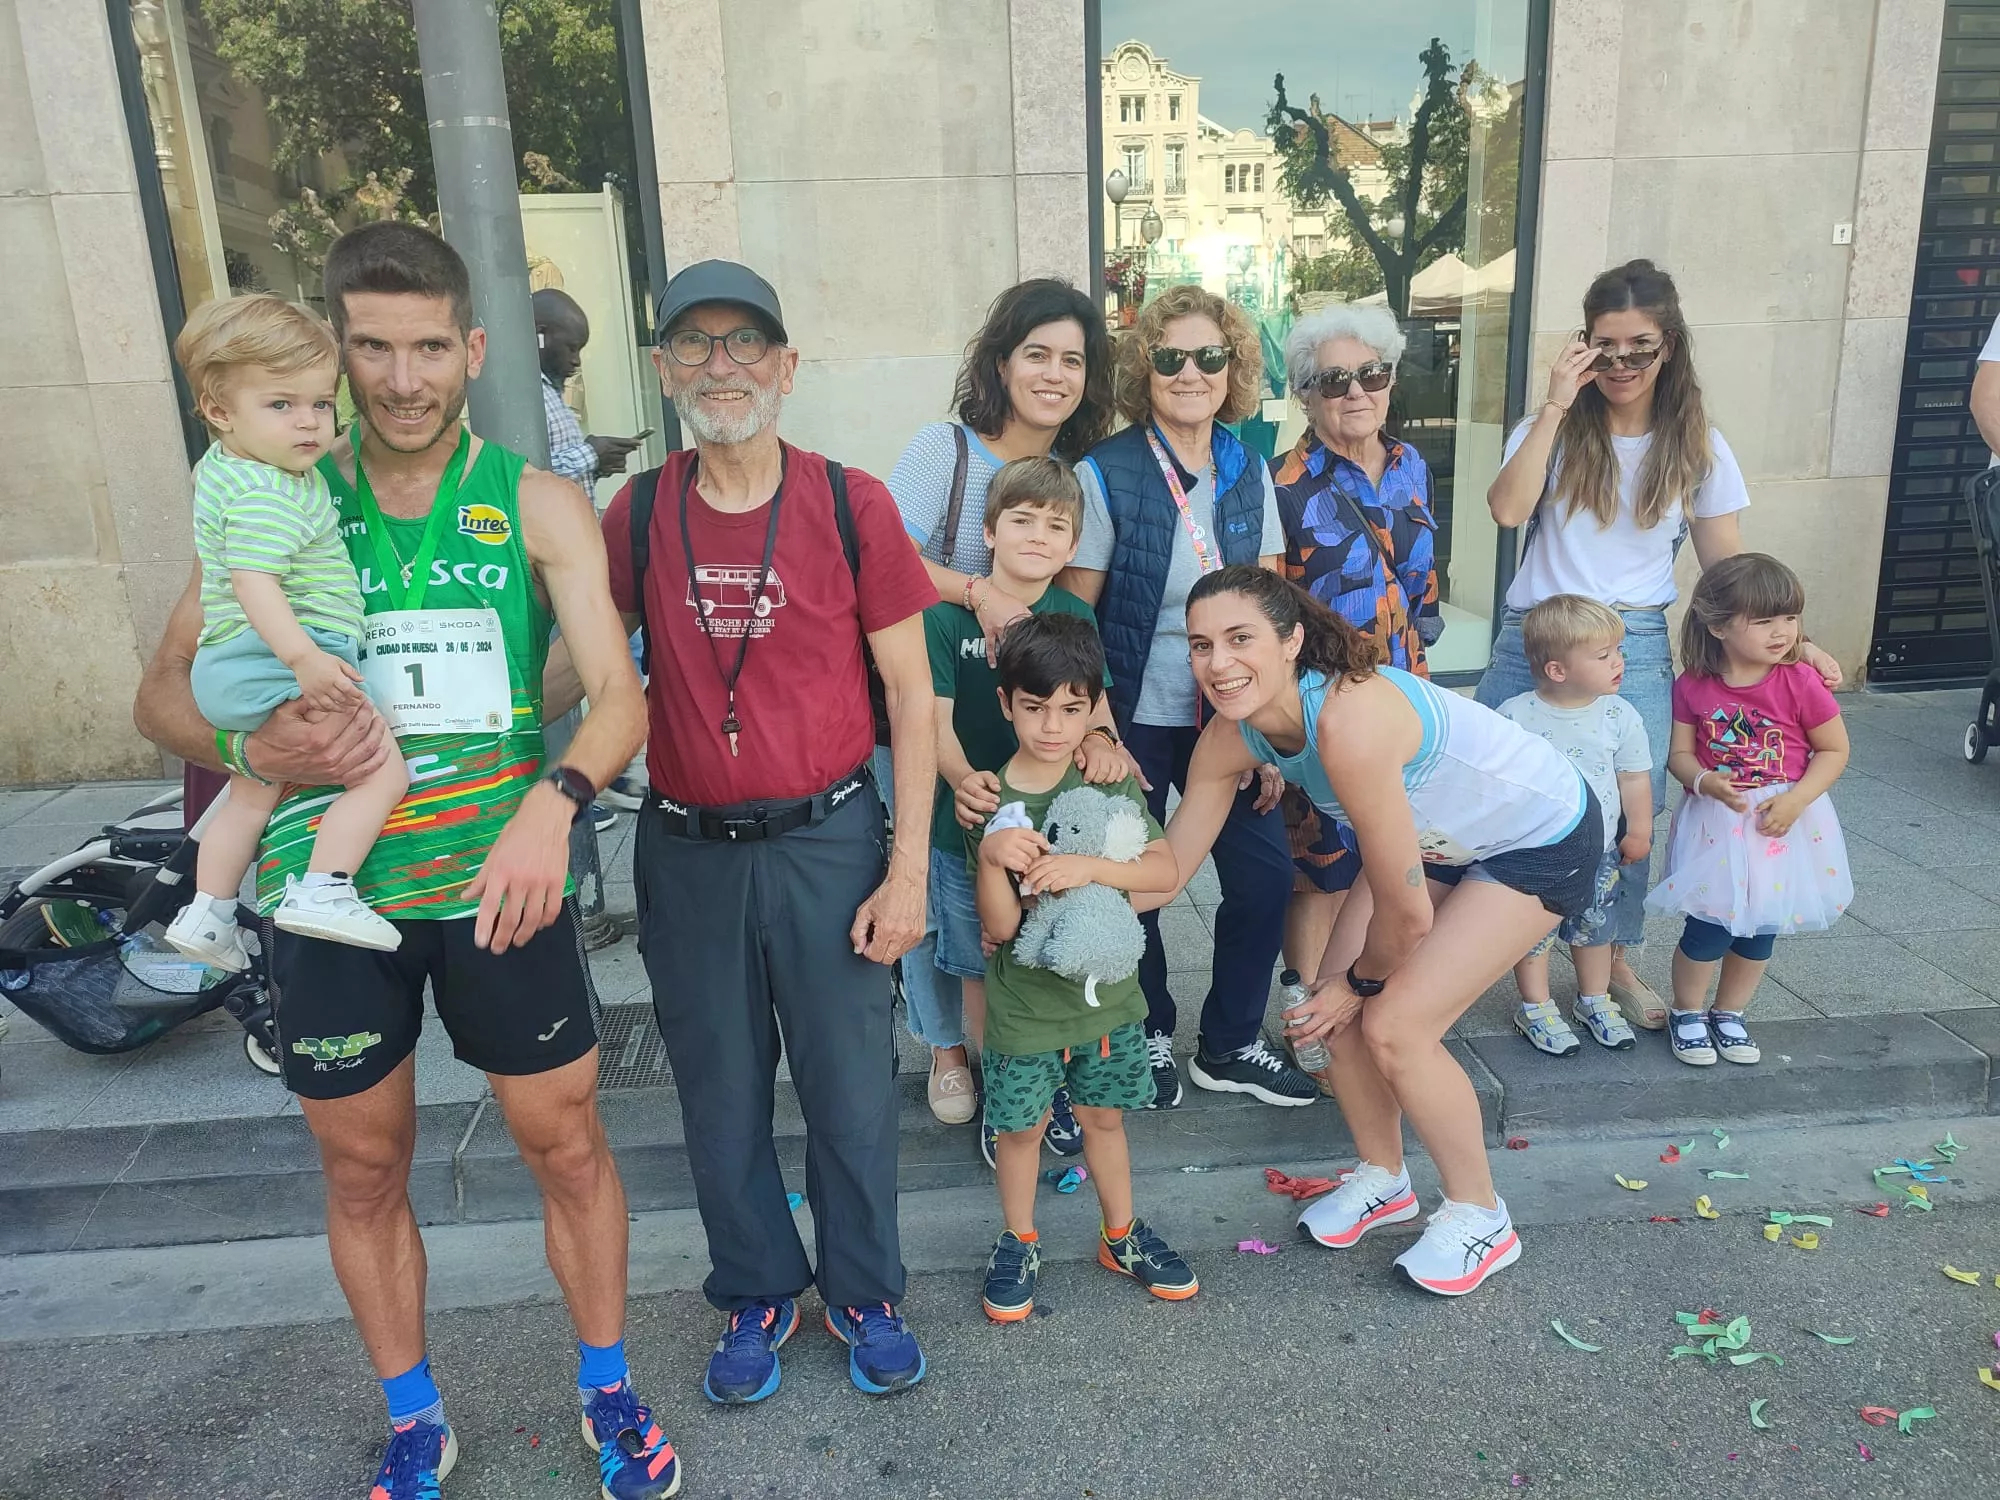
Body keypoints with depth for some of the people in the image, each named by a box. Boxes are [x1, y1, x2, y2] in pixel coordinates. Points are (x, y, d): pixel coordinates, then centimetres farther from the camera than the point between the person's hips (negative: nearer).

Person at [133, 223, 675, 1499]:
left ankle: (609, 1391, 35)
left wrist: (553, 802, -29)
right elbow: (164, 693, 5)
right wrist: (251, 747, -18)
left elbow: (620, 696, -9)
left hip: (499, 879, -1)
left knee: (567, 1146, 10)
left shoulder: (538, 506, -1)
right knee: (364, 1170, 15)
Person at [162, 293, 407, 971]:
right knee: (385, 772, -14)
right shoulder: (268, 495, -19)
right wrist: (303, 656, -40)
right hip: (281, 668, -11)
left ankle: (207, 911, 38)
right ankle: (324, 889, -21)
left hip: (227, 672, 11)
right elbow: (253, 582, -30)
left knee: (253, 793, 28)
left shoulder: (221, 464, 14)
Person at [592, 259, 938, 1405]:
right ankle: (757, 1294, 37)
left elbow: (912, 695, -3)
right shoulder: (634, 516, 1)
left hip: (827, 839, -2)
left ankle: (864, 1293, 33)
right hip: (687, 850, 2)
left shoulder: (852, 505, -5)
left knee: (852, 1085, 9)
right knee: (721, 1092, 14)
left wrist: (909, 868, -7)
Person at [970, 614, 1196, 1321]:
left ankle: (1121, 1236, 38)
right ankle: (1019, 1244, 34)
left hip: (1105, 992, 2)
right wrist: (991, 856, -33)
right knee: (1021, 1126, 13)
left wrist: (1088, 866, -25)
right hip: (1024, 1005, -2)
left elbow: (1166, 869, -12)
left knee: (1104, 1115, 18)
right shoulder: (990, 801, -13)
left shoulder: (1110, 781, -6)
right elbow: (999, 926, -15)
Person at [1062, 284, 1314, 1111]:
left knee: (1265, 872, 3)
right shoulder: (1104, 474, -10)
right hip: (1135, 721, -4)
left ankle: (1229, 1045, 26)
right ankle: (1148, 1036, 33)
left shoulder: (1250, 472, 4)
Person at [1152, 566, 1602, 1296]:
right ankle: (1382, 1178, 27)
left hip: (1543, 838, -7)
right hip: (1441, 835, 7)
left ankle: (1480, 1218, 13)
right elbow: (1164, 874, -7)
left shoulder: (1348, 723, -40)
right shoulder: (1231, 738, -16)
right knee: (1335, 1011, 0)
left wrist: (1363, 980, -10)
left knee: (1394, 1026, -12)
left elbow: (1406, 911, -28)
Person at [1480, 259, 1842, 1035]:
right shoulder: (1554, 430, 2)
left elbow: (1728, 564, 7)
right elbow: (1507, 509, -17)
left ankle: (1614, 958, 28)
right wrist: (1555, 405, -16)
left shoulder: (1697, 447, 5)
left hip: (1635, 650, 1)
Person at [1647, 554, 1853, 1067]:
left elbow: (1834, 750, -5)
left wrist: (1795, 800, -18)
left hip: (1782, 825, 1)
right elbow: (1679, 752, -3)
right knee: (1707, 929, -2)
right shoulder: (1693, 685, -10)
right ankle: (1687, 1013, 23)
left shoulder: (1801, 682, -14)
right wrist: (1705, 781, -24)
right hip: (1715, 823, -1)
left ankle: (1728, 1014, 35)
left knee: (1759, 931, 13)